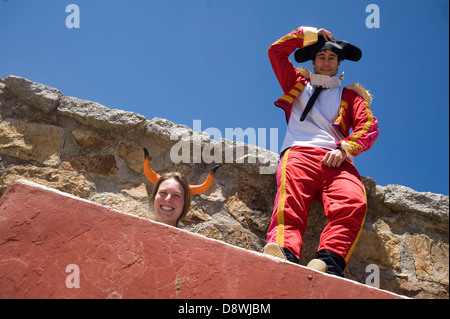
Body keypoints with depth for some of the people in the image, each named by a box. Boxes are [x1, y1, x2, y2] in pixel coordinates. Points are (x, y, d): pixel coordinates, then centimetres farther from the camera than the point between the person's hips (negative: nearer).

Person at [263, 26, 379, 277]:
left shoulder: (350, 95, 31)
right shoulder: (298, 83, 36)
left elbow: (369, 127, 14)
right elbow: (276, 51, 35)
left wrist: (344, 149, -5)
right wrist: (309, 34, 37)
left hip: (337, 161, 1)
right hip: (299, 153, 0)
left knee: (354, 204, -36)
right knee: (290, 202, -36)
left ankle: (328, 262, -56)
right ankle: (283, 256, -61)